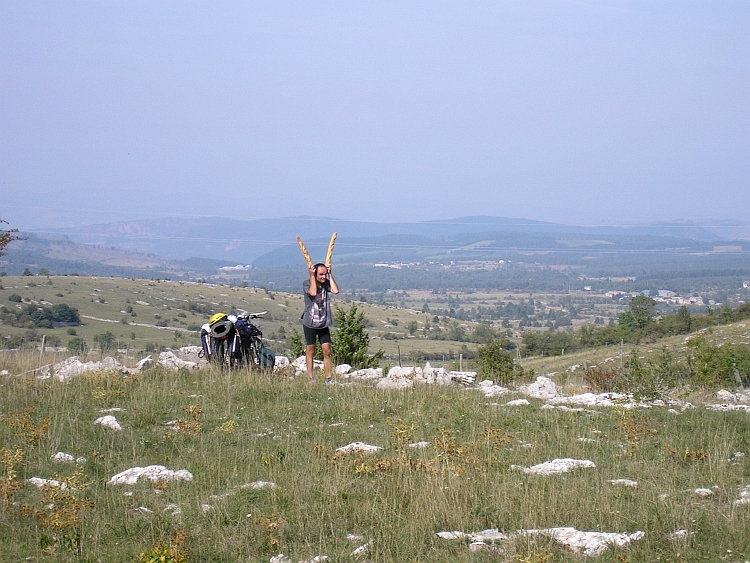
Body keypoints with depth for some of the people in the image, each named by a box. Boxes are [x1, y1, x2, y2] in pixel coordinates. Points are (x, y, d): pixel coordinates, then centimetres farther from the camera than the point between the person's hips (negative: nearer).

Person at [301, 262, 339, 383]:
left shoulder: (326, 283, 2)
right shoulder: (307, 284, -8)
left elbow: (335, 291, -17)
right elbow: (313, 292, -28)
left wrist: (330, 274, -11)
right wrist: (312, 276, -22)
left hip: (324, 323, 3)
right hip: (310, 323, -3)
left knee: (327, 351, 0)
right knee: (310, 351, 6)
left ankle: (329, 378, 6)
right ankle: (310, 378, 13)